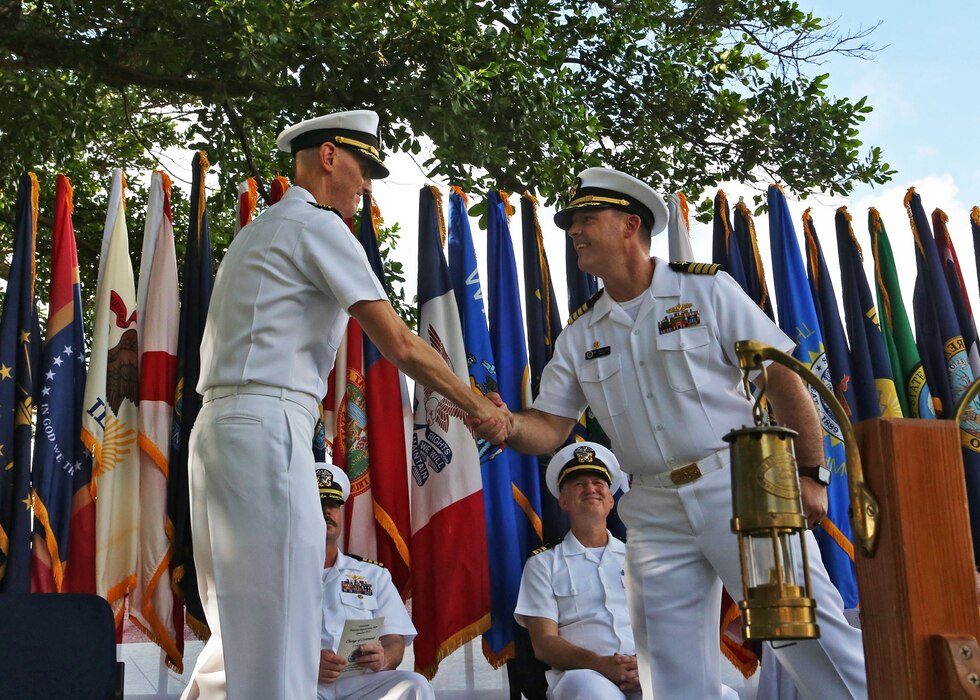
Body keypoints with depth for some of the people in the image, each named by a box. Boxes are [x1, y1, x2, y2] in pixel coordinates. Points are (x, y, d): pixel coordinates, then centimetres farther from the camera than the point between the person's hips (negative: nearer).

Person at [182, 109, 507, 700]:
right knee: (279, 634, -10)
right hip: (267, 429, -10)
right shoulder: (316, 225, -3)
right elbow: (399, 345, -9)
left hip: (220, 427, 10)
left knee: (241, 631, 13)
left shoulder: (259, 231, 26)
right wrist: (478, 407, 0)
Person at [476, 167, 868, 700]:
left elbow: (782, 378, -1)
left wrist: (809, 474, -5)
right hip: (656, 512, 4)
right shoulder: (579, 336, 12)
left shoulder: (706, 290, 1)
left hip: (739, 491, -4)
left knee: (810, 632, -8)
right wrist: (508, 426, -16)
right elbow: (549, 427, 7)